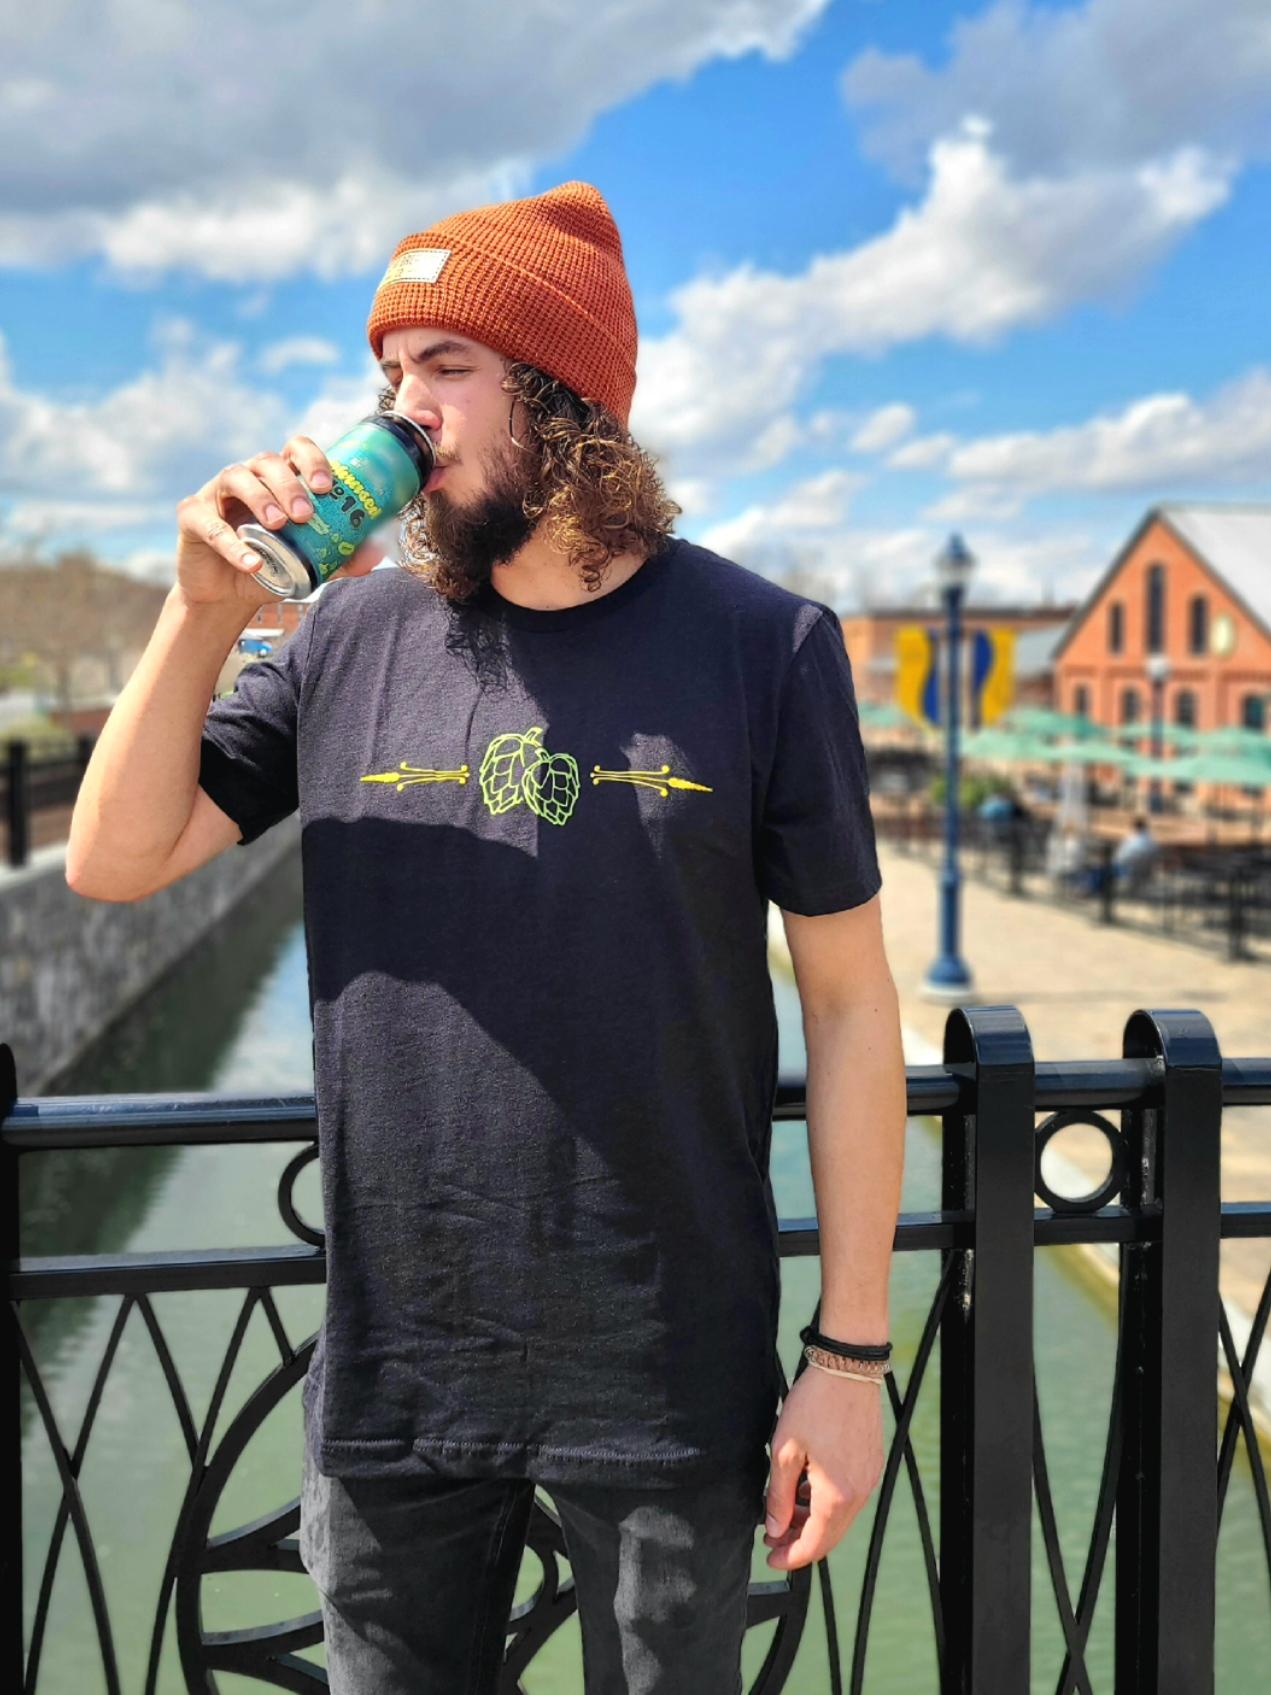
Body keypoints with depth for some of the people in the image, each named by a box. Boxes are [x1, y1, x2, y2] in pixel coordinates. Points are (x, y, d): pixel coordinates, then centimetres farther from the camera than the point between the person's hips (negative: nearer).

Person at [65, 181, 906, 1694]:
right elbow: (115, 861, 2)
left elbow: (849, 1002, -6)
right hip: (393, 1371, 3)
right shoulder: (354, 638, 1)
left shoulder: (761, 646, -7)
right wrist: (204, 610, -11)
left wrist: (850, 1354, -6)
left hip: (667, 1381, -2)